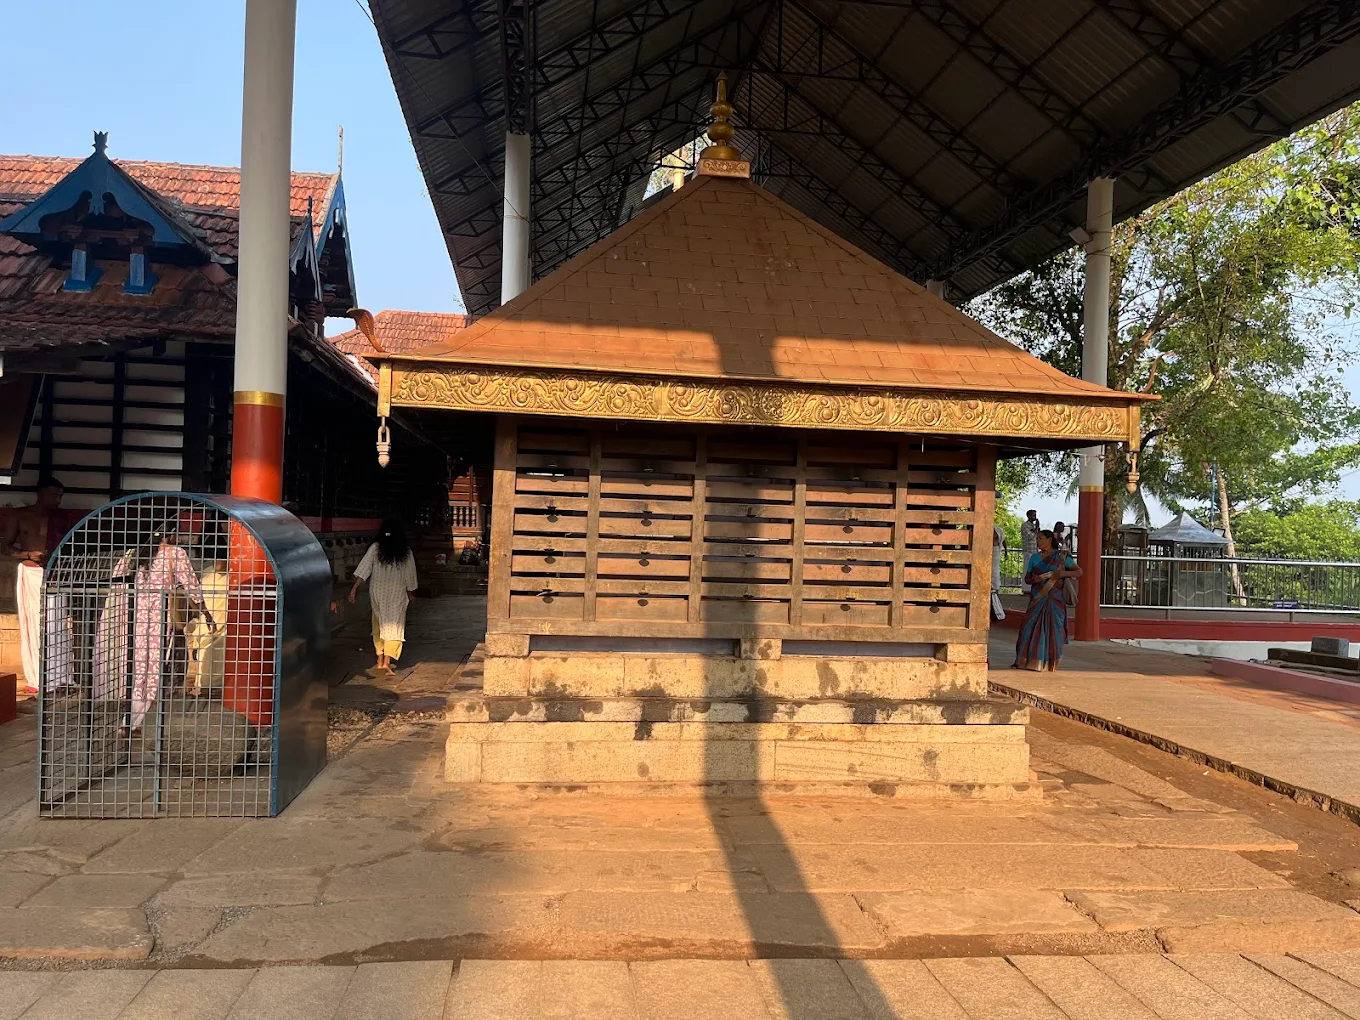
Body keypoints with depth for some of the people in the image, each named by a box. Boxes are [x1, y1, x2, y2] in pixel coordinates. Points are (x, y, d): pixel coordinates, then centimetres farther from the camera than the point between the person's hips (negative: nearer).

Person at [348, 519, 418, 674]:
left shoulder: (375, 548, -6)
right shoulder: (406, 552, -4)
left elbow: (363, 570, -11)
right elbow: (410, 577, 3)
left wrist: (354, 588, -9)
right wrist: (410, 593, 17)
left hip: (377, 593, 1)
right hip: (397, 594, -1)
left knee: (379, 625, 17)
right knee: (394, 626, -2)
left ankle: (380, 658, 24)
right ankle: (387, 660, -16)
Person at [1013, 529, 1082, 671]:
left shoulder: (1062, 556, 2)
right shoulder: (1035, 558, 10)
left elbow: (1079, 571, 2)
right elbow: (1027, 579, 11)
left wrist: (1065, 573, -16)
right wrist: (1034, 580, -12)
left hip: (1055, 600, -2)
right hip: (1038, 598, 2)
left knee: (1053, 628, -2)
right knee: (1030, 627, -3)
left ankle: (1050, 663, 6)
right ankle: (1023, 660, 3)